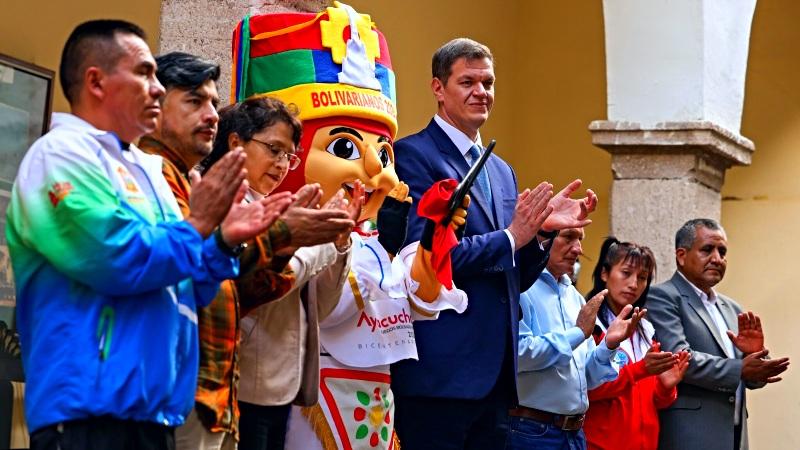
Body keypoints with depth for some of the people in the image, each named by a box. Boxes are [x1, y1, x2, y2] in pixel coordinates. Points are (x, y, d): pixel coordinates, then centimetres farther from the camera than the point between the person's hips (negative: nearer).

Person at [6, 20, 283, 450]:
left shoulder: (144, 171, 19)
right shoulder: (62, 154, -8)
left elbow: (180, 293, 22)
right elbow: (116, 260, -21)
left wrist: (223, 240, 5)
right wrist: (196, 225, -7)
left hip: (152, 409, 9)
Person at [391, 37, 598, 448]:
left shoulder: (501, 171, 19)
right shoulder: (413, 155, -6)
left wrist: (542, 230, 1)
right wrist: (511, 237, -12)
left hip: (494, 373, 8)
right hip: (440, 371, -7)